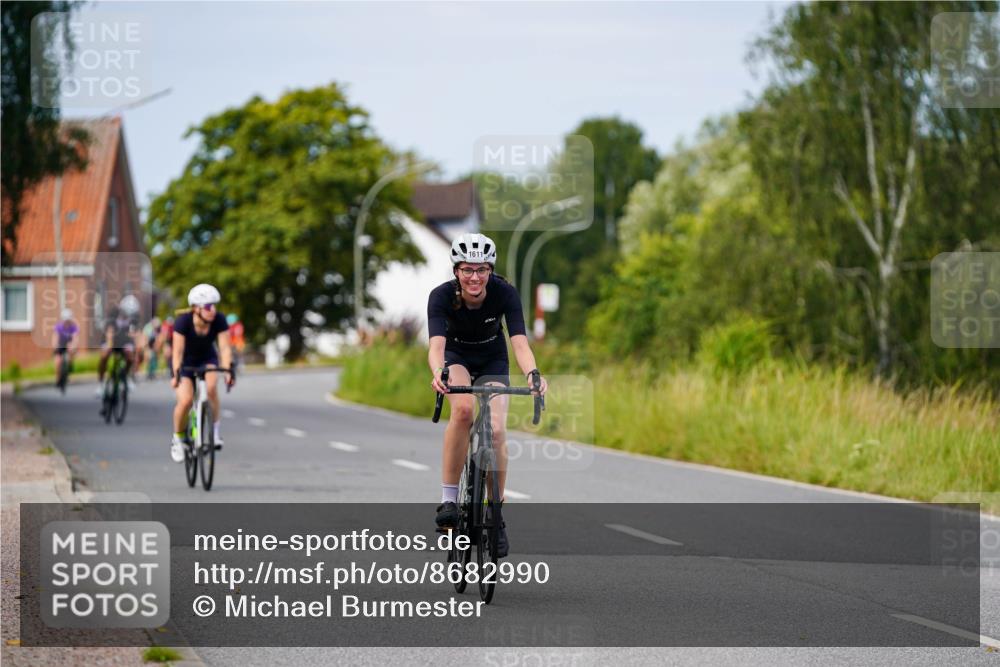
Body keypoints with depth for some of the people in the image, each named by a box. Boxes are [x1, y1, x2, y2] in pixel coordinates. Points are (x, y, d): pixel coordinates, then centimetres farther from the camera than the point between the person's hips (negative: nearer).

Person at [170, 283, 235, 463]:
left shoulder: (219, 320, -22)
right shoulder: (183, 321, -29)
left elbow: (225, 347, -26)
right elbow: (178, 351, -32)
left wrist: (228, 369, -41)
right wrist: (176, 374, -46)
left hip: (207, 359, 2)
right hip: (185, 362, -2)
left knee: (211, 387, -30)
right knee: (185, 400, -21)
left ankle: (215, 428, -12)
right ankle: (177, 439, 3)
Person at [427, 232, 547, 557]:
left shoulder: (504, 293, -28)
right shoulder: (442, 296, -29)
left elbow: (520, 342, -36)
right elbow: (436, 344, -41)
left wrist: (532, 372, -56)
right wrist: (438, 373, -63)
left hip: (492, 362, 1)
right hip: (456, 357, -1)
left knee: (496, 431, -17)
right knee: (463, 408, -33)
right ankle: (449, 498, -25)